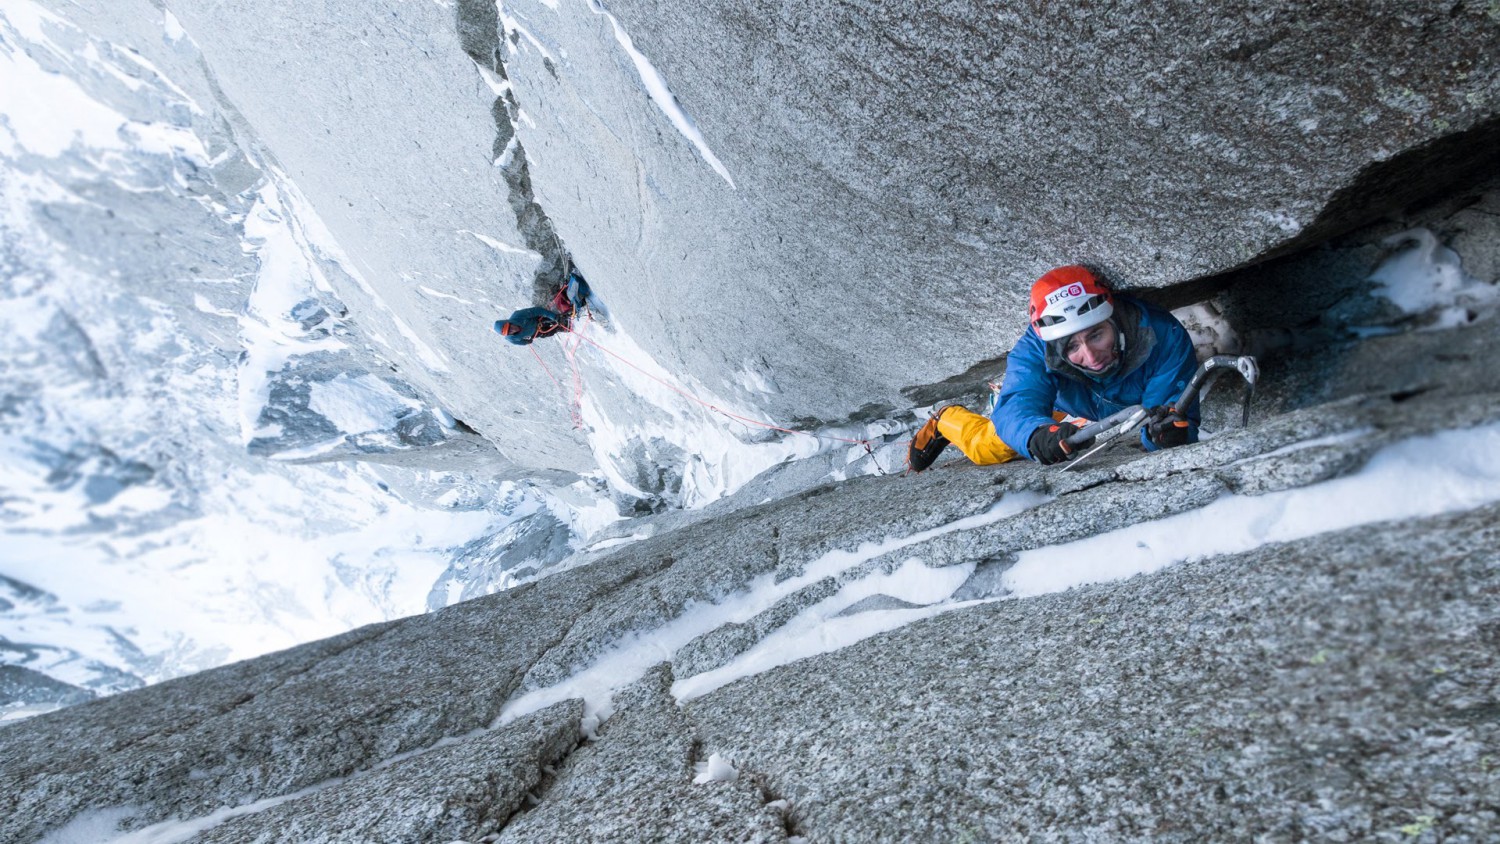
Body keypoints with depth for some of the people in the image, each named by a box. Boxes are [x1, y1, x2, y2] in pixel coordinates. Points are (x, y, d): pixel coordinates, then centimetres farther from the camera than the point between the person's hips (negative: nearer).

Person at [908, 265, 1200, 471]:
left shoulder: (1164, 336, -43)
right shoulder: (1036, 350, -41)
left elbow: (1178, 414, -44)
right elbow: (1016, 408, -52)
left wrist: (1169, 429, -69)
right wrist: (1040, 435, -76)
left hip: (1137, 410, 2)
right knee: (992, 448, -6)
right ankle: (944, 421, 29)